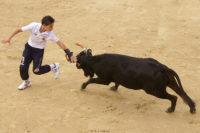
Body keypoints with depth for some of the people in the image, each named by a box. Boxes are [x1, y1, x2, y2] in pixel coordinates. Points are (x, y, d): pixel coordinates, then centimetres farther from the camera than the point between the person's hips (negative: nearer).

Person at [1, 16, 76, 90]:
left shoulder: (50, 33, -24)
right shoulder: (34, 26, -27)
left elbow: (60, 43, -20)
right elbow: (19, 30, -19)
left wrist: (69, 54, -24)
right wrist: (9, 39, -24)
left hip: (39, 51, -1)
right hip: (29, 47, 1)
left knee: (36, 71, -8)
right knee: (23, 67, -6)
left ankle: (53, 67, 18)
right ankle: (26, 82, 25)